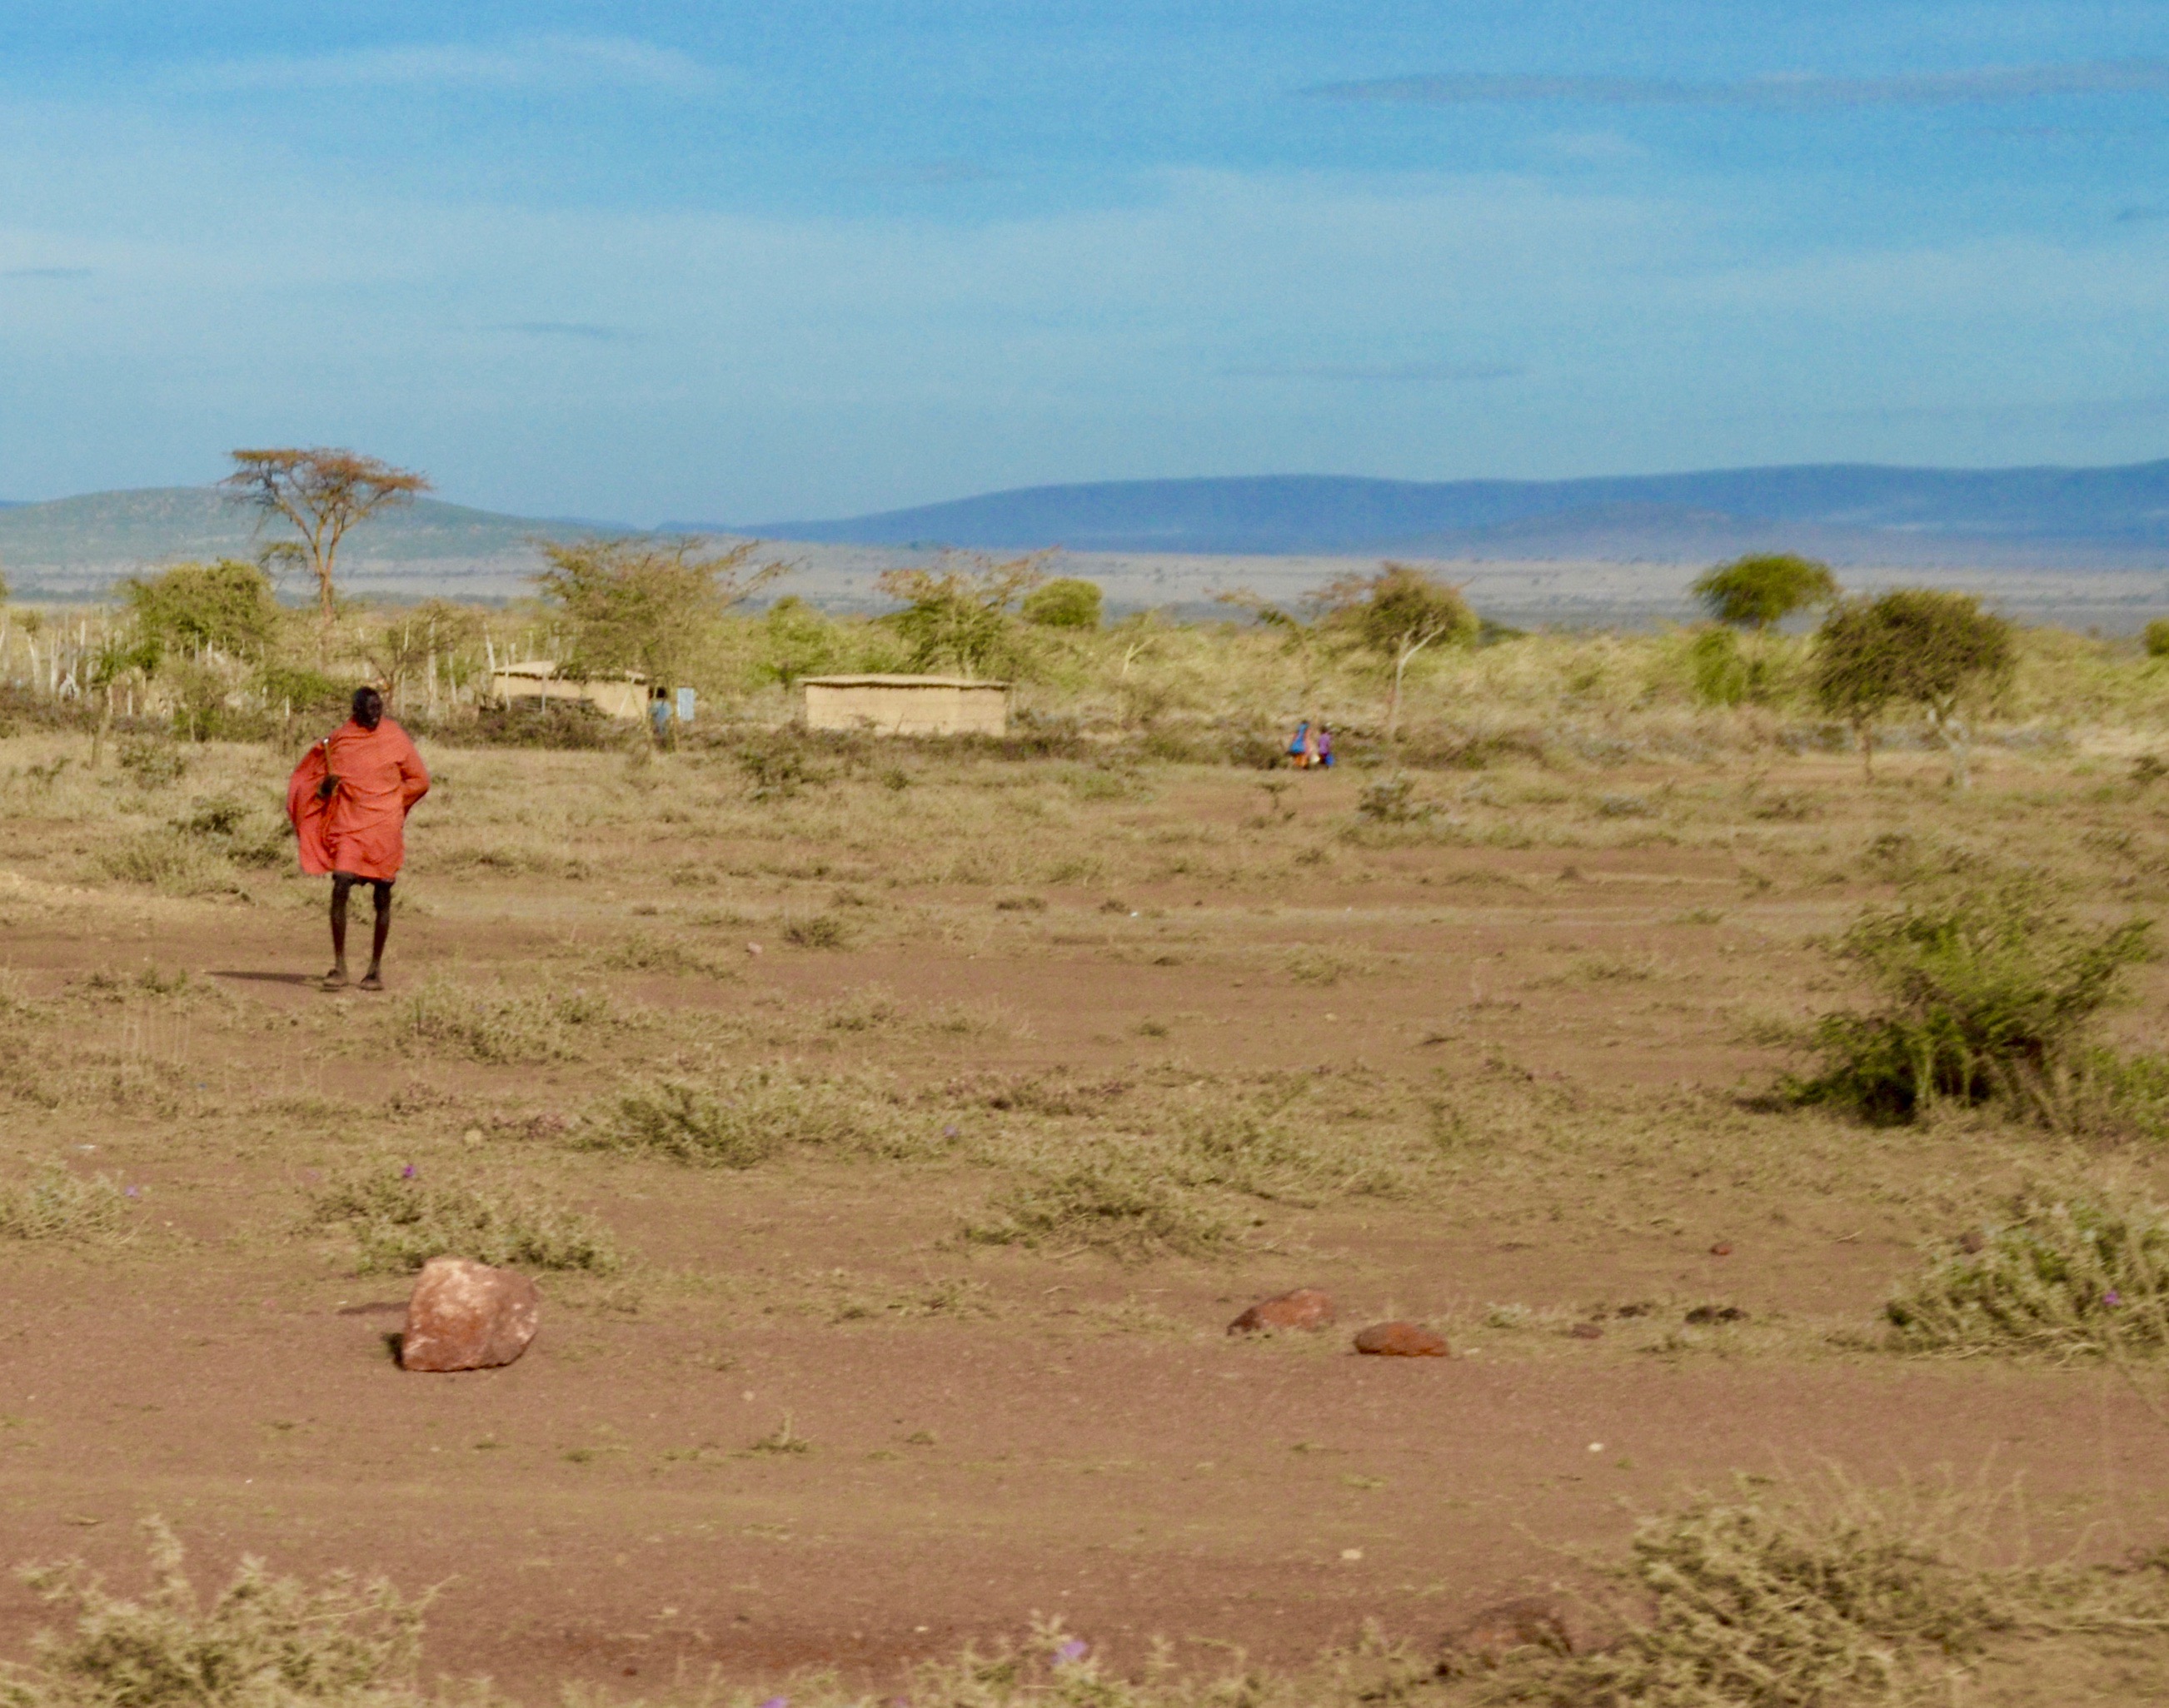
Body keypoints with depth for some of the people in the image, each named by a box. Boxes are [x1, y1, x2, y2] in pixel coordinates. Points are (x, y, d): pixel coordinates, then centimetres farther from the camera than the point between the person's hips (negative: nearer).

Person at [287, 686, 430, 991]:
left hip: (384, 828, 0)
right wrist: (325, 786, -12)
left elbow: (420, 780, 10)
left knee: (383, 897, 4)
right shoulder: (339, 740, 2)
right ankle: (339, 966, -9)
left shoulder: (395, 739, 1)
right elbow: (313, 783, 11)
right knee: (340, 888, -15)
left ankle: (376, 968, 16)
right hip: (349, 826, 0)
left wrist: (388, 802, 2)